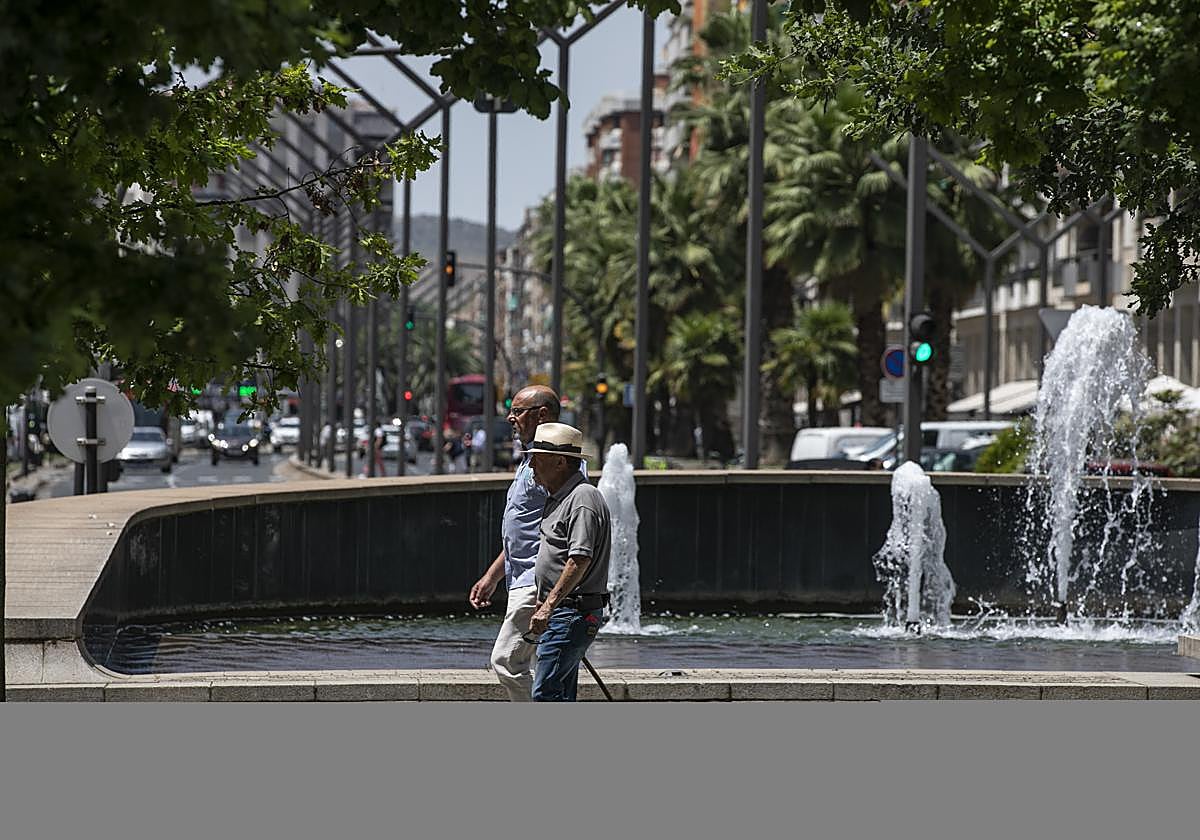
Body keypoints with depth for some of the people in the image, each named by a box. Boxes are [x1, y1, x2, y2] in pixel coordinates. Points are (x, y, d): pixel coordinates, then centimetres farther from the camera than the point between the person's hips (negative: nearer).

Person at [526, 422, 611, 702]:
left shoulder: (583, 499, -16)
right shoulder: (558, 499, 18)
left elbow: (580, 560, -26)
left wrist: (549, 606, -29)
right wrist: (541, 604, 29)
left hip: (573, 614, -11)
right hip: (561, 612, 11)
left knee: (546, 691, -15)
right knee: (560, 696, 11)